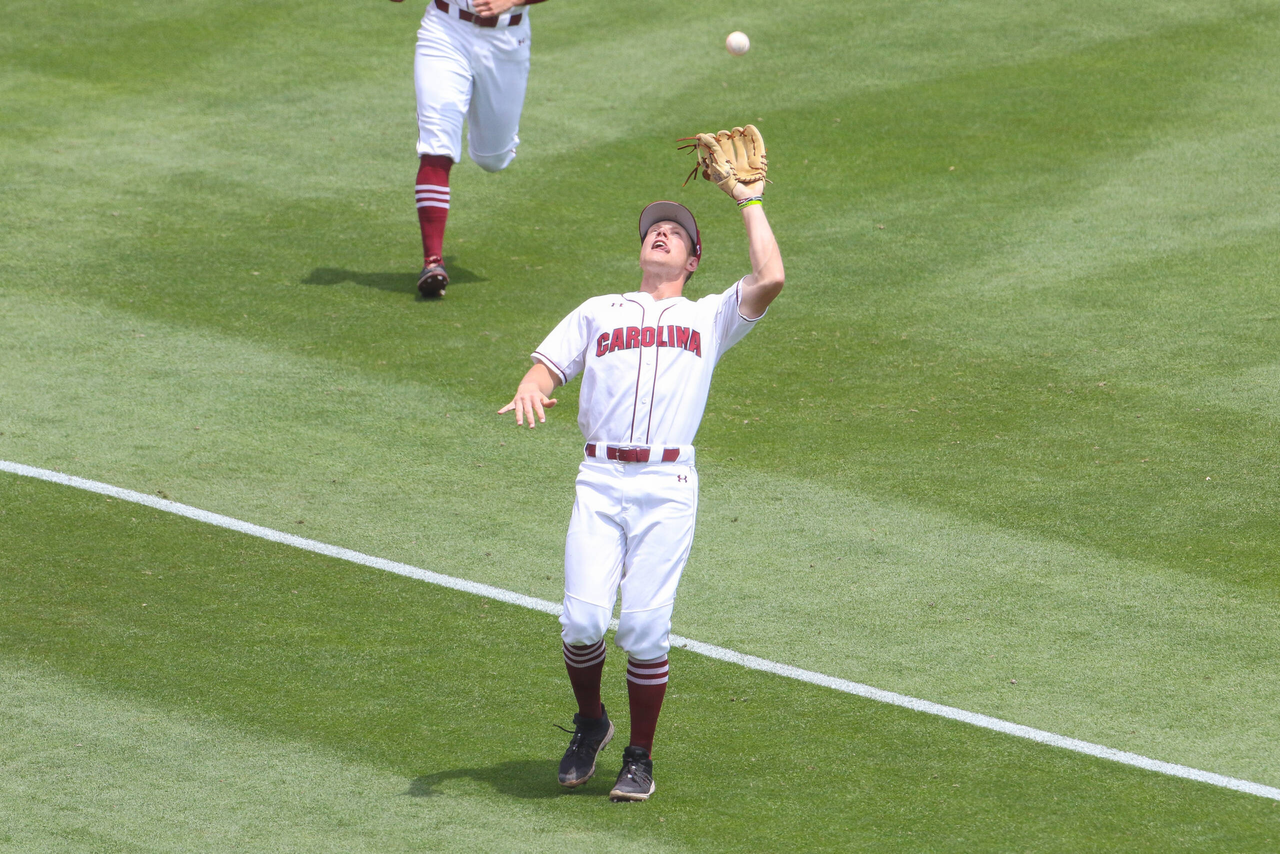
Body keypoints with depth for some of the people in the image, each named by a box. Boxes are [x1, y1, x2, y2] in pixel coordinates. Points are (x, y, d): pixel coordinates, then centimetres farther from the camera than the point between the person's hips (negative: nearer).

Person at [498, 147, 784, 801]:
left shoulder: (710, 317, 18)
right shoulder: (599, 312, 24)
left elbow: (770, 279, 1)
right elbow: (549, 366, 14)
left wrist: (749, 202, 12)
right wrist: (530, 390, -11)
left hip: (666, 487, -1)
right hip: (600, 483, 1)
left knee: (645, 628, -8)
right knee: (583, 620, -12)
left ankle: (640, 759, 6)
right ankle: (589, 724, 14)